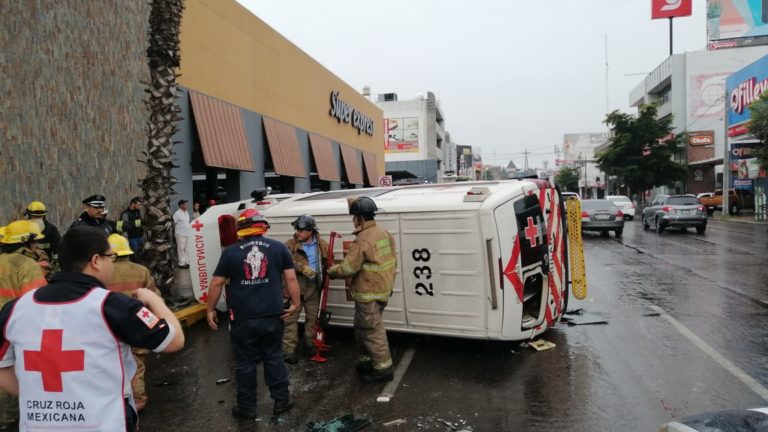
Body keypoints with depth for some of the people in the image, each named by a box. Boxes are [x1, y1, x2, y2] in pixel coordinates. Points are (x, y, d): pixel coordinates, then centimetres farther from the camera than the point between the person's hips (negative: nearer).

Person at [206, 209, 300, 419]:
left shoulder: (231, 252, -2)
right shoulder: (278, 248, -1)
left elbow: (216, 283, 0)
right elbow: (291, 278, -2)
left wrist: (210, 310, 11)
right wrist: (295, 303, 7)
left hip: (243, 319, -1)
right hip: (272, 317, 1)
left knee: (245, 363, 12)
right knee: (274, 359, 16)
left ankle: (247, 407, 24)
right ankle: (281, 401, 25)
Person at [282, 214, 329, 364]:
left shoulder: (322, 244, 3)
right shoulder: (291, 244, -6)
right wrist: (302, 268, -31)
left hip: (314, 287, 3)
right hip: (295, 286, -3)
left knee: (312, 317, 14)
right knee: (291, 318, -3)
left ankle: (309, 344, 30)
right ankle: (288, 350, 2)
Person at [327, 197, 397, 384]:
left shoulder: (363, 240, -22)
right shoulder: (384, 233, 7)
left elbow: (348, 268, -20)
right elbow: (392, 261, 14)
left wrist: (332, 270, -1)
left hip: (369, 294, -10)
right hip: (382, 290, 10)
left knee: (372, 330, 1)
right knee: (363, 327, 21)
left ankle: (383, 368, 9)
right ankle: (367, 360, 31)